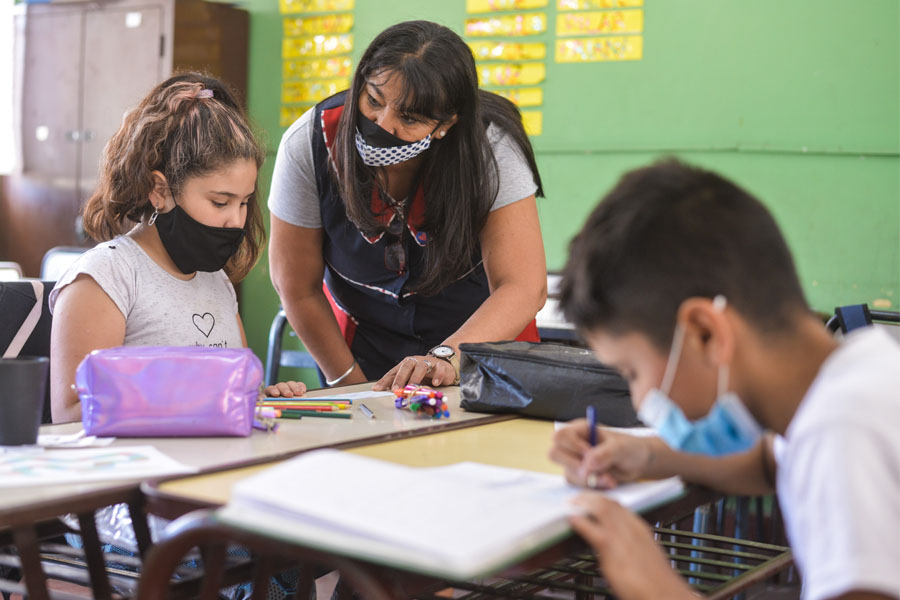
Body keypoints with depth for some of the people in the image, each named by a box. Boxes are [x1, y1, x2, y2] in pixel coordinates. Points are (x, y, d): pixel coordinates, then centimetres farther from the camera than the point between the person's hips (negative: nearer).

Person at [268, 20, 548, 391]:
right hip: (363, 342, 2)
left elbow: (524, 288, -27)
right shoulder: (307, 145, -20)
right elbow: (298, 289, -9)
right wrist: (351, 383, -6)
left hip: (480, 340, -2)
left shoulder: (491, 147, -24)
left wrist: (446, 357, -41)